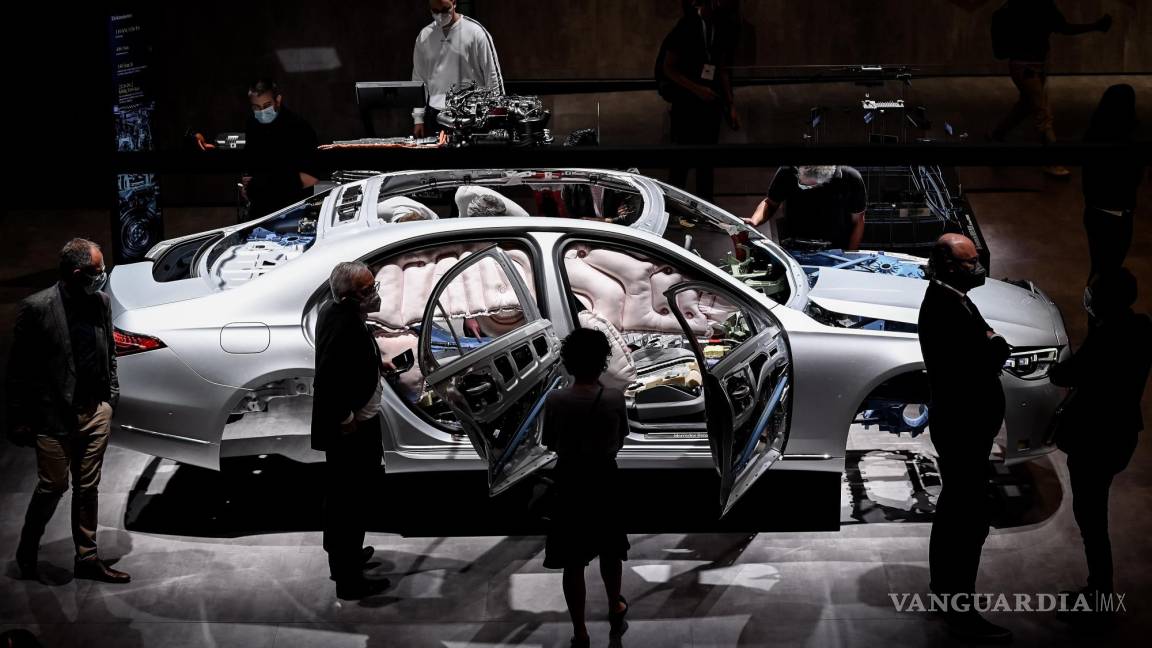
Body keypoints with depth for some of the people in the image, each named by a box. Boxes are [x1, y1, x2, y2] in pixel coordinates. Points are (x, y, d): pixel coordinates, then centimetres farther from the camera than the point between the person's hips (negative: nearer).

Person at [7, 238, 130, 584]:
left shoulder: (101, 302, 1)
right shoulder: (36, 308, -15)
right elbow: (19, 370, -10)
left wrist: (111, 396, 9)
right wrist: (20, 420, -9)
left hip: (96, 411, 5)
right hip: (54, 414, -5)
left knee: (88, 487, 12)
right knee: (53, 485, 4)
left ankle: (87, 558, 23)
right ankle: (27, 551, 26)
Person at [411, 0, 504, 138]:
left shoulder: (475, 32, -4)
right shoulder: (424, 36, 8)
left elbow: (492, 74, -2)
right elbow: (419, 79, 14)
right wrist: (418, 118, 10)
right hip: (435, 114, 3)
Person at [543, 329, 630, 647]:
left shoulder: (555, 400, -14)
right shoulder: (615, 398, -14)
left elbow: (550, 444, 0)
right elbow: (620, 442, 1)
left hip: (569, 482, -1)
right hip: (604, 481, 1)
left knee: (573, 561, 8)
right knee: (609, 551, 24)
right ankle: (615, 611, 43)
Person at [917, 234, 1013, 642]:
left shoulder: (944, 300, 8)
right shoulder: (948, 311, -25)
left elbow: (976, 355, 12)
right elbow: (983, 365, -28)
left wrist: (990, 346, -4)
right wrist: (998, 345, -14)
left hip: (956, 424, 11)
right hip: (965, 429, -11)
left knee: (954, 506, 24)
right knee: (971, 519, -7)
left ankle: (944, 582, 39)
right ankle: (961, 611, -4)